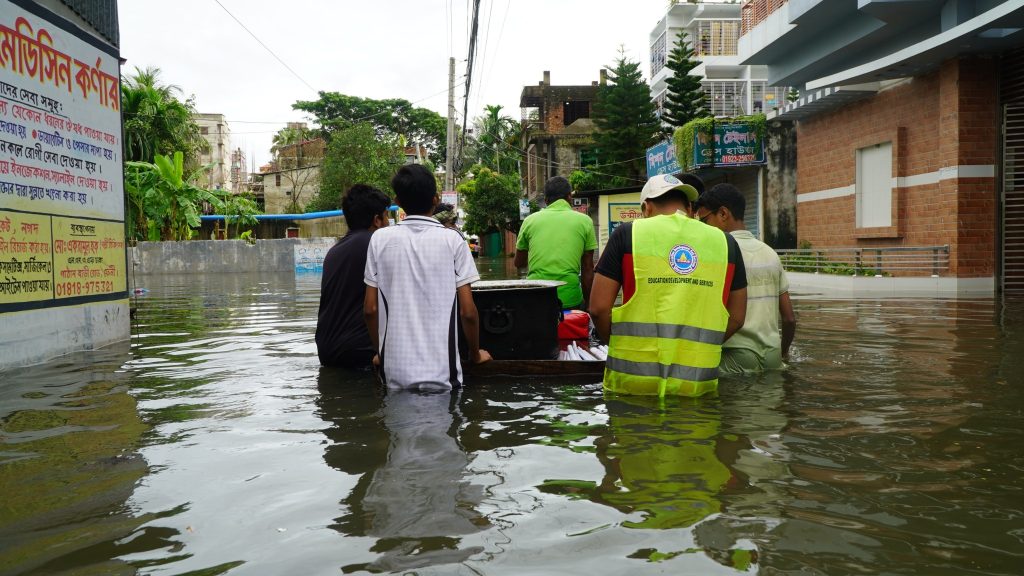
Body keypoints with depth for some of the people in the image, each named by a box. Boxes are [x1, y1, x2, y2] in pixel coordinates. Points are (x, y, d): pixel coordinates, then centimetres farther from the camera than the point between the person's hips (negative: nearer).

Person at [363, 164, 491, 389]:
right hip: (441, 372, -1)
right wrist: (476, 354, 12)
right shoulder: (452, 239, -4)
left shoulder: (380, 239, 1)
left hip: (395, 372, 2)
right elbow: (467, 311, -4)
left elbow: (370, 309, 3)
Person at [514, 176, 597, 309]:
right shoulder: (584, 221, 4)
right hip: (570, 298, -1)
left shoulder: (530, 220, 7)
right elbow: (588, 269, 6)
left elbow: (519, 263, 18)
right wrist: (587, 302, 16)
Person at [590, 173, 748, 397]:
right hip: (697, 383, 2)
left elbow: (599, 308, -2)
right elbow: (736, 318, 12)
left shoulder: (628, 233, 1)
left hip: (633, 379, -2)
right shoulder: (725, 242, 9)